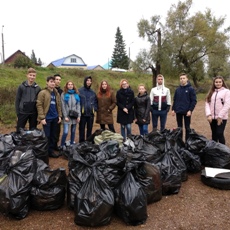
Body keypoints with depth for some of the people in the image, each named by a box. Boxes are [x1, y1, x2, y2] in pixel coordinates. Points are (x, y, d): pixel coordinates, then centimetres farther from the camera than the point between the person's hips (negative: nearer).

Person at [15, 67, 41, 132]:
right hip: (23, 113, -1)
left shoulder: (38, 88, 3)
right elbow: (17, 100, 0)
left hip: (34, 114, 2)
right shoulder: (21, 86, -1)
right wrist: (18, 114, -4)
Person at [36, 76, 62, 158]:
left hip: (55, 118, 6)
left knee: (53, 136, 11)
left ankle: (51, 151, 22)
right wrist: (42, 117, -17)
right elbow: (39, 105, -12)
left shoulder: (56, 93, 12)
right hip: (47, 118, -6)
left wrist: (59, 116, 8)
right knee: (47, 136, 0)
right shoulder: (42, 93, -8)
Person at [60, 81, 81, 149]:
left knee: (73, 132, 9)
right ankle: (62, 146, 5)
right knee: (65, 132, -11)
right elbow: (63, 106, -4)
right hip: (67, 115, -3)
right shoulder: (64, 94, 2)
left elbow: (78, 105, 7)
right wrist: (65, 116, -11)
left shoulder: (76, 94, 11)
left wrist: (79, 116, -1)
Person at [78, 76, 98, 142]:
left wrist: (95, 108, 4)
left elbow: (96, 101, 17)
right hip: (82, 114, -4)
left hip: (91, 114, 4)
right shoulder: (80, 91, -4)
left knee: (90, 129, 10)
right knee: (82, 129, 3)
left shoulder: (93, 92, 10)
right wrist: (79, 109, -9)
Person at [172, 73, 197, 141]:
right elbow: (174, 100, 12)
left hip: (187, 112, -4)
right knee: (179, 127, 12)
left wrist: (190, 110, -15)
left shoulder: (191, 89, -4)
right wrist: (173, 109, 4)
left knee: (187, 128, 5)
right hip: (178, 112, 4)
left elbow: (194, 101, -8)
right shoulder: (177, 89, 8)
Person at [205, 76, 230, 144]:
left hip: (222, 118, -5)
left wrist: (220, 116, -13)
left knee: (220, 133, -9)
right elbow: (207, 103, 4)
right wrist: (208, 115, -9)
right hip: (212, 117, 5)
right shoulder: (211, 92, 13)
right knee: (214, 134, 13)